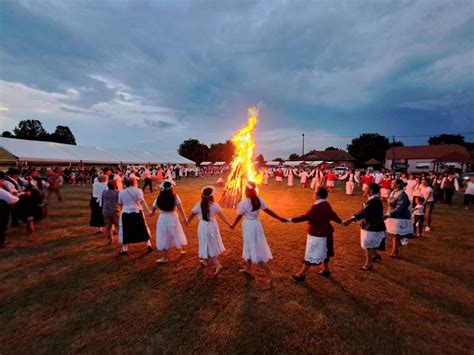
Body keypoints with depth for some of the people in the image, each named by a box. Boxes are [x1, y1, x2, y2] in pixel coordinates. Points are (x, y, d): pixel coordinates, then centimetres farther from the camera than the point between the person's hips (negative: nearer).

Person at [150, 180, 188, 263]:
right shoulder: (175, 197, -11)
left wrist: (151, 213, 29)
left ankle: (164, 257, 14)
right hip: (173, 217, 1)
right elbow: (180, 209, -13)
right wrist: (184, 218, -4)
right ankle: (181, 250, 40)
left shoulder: (159, 198, -6)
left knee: (164, 238, 8)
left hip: (162, 219, 0)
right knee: (176, 235, 21)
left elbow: (153, 209, 5)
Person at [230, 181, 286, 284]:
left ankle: (269, 274, 3)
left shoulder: (243, 203, -20)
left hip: (248, 225, -7)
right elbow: (268, 211, -2)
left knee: (253, 249, 2)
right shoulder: (259, 200, -5)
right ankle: (248, 268, 39)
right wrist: (280, 218, 7)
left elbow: (239, 216, -8)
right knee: (251, 246, 22)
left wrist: (233, 225, 10)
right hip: (257, 224, 7)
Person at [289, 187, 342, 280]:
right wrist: (340, 222, 36)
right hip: (325, 232, 10)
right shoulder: (326, 205, 4)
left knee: (311, 254, -1)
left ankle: (302, 274, 9)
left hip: (316, 234, -10)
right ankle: (326, 270, 39)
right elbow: (332, 215, 17)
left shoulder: (317, 207, -26)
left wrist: (291, 220, -24)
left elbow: (305, 217, -27)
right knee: (324, 252, 23)